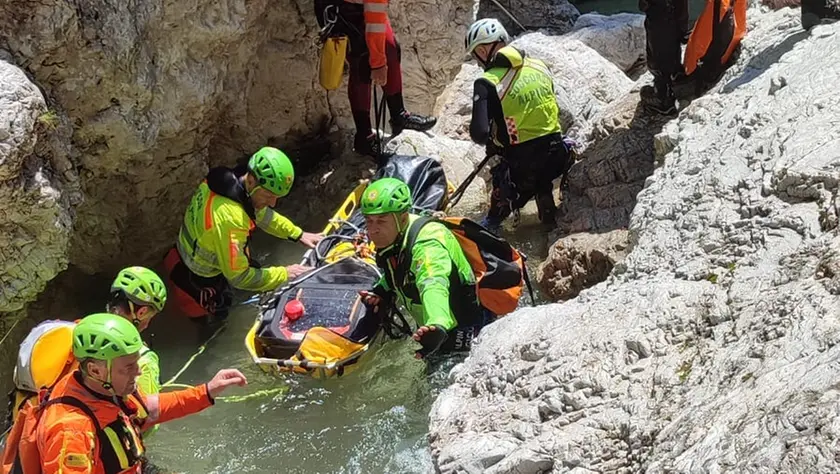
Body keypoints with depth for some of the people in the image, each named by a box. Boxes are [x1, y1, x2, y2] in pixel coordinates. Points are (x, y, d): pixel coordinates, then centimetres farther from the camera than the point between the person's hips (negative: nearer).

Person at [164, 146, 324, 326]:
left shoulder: (231, 179, -19)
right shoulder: (229, 218, -46)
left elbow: (261, 214, 3)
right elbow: (239, 277, -36)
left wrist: (299, 234, -2)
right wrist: (284, 274, -28)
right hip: (199, 276, -7)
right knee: (214, 316, 21)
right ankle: (180, 278, 21)